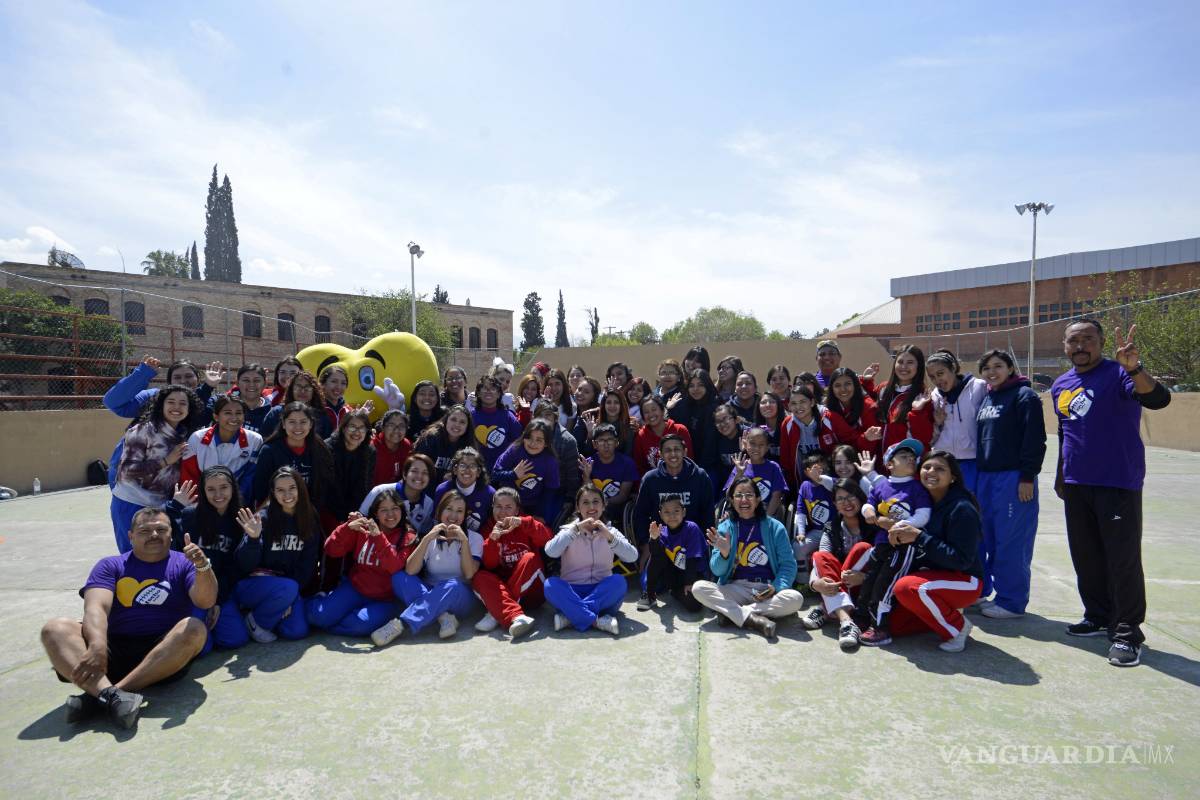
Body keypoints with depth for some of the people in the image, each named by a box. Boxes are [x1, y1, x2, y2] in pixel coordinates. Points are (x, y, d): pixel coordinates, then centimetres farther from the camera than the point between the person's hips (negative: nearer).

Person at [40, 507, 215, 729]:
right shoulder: (110, 566, 13)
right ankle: (110, 694, -42)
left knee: (194, 629, -30)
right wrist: (97, 647, -26)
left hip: (165, 655, -1)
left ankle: (98, 696, -32)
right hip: (112, 650, 2)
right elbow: (96, 608, -4)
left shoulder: (184, 563, 9)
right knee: (55, 629, -18)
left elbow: (205, 602, -7)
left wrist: (202, 566, -28)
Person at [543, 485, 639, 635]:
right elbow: (550, 552, -18)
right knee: (551, 585, -29)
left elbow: (632, 557, -12)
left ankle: (572, 616, -29)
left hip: (602, 593, 1)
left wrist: (609, 537, -24)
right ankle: (597, 621, -34)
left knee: (619, 581, -29)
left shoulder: (610, 531, 6)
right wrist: (575, 529, -22)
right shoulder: (569, 530, 4)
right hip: (572, 593, -1)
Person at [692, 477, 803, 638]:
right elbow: (717, 571, 2)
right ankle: (754, 620, -31)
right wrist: (724, 554, -19)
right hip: (734, 589, 1)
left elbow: (788, 564, 1)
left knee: (795, 598, -30)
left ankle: (731, 613, -20)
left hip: (767, 590, 0)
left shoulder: (774, 527, 3)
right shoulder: (724, 528, 5)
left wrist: (776, 587, -17)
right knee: (698, 587, -23)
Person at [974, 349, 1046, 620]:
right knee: (987, 539, 14)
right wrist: (977, 473, 17)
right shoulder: (985, 398, 16)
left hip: (1013, 477, -7)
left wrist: (1027, 477, -16)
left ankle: (1012, 602, 8)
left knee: (1011, 542, -2)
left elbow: (1035, 439, -12)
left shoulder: (1024, 395, -6)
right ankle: (980, 591, 24)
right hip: (985, 476, 7)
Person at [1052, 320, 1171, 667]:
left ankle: (1127, 632, 7)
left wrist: (1133, 368, -46)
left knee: (1123, 558, -3)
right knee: (1086, 556, 14)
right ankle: (1099, 617, 29)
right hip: (1076, 485, 7)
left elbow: (1158, 399, -28)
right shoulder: (1060, 386, 11)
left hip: (1118, 483, -6)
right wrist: (1060, 476, 22)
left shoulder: (1118, 373, -9)